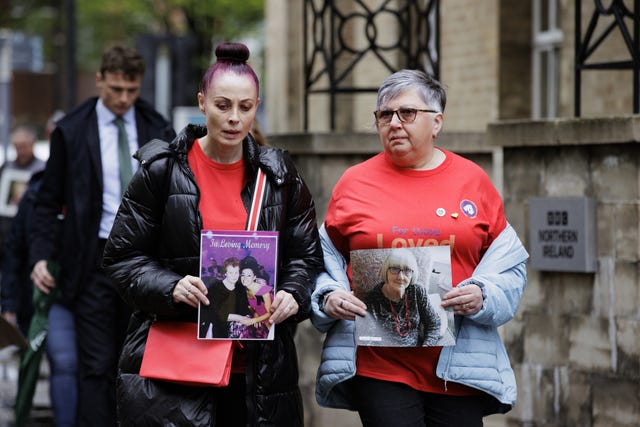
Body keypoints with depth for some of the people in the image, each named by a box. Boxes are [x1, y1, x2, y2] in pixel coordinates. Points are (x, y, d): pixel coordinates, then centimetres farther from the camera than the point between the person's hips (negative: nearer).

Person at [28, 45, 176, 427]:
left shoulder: (158, 130, 6)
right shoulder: (72, 131, 0)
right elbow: (49, 201, 4)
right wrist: (41, 254, -7)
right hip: (94, 261, -2)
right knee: (97, 366, -5)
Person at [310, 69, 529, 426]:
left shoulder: (472, 180, 7)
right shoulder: (355, 182, 6)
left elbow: (507, 264, 8)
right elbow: (325, 260, 11)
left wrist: (483, 295, -11)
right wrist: (329, 296, -8)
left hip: (458, 367, 1)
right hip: (378, 366, -1)